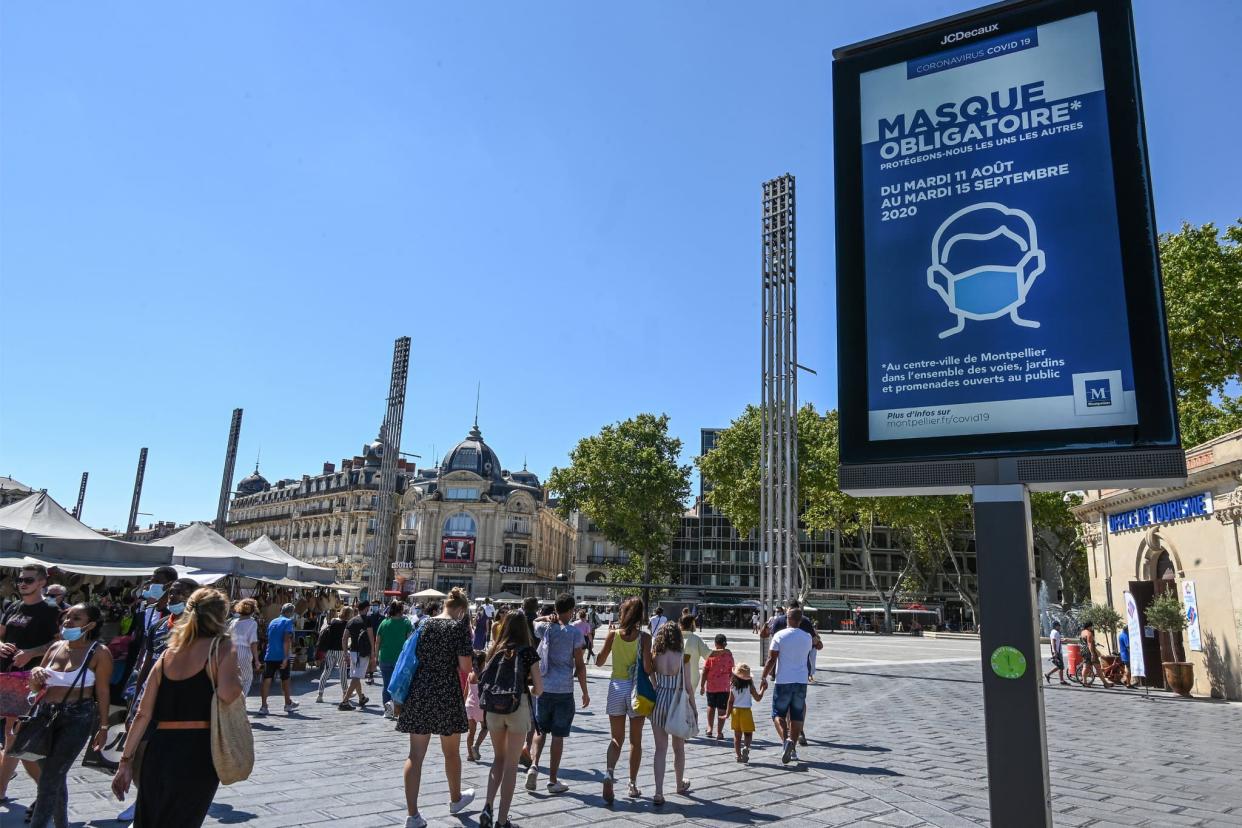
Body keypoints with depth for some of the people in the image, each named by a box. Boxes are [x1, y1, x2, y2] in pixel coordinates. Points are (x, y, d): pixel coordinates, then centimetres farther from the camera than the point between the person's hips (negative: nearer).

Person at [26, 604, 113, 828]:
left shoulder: (99, 653, -8)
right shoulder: (56, 647, 9)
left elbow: (102, 692, -8)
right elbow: (37, 687, 17)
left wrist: (103, 727, -9)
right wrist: (35, 674, -6)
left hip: (77, 719, -6)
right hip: (46, 717, 6)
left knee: (49, 780, -9)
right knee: (56, 778, 15)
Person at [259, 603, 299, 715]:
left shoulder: (272, 622, 15)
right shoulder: (288, 622, -5)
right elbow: (286, 640, -16)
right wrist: (286, 657, -18)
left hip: (269, 656, 4)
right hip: (282, 656, -4)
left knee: (267, 680, -2)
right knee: (285, 679, 12)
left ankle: (263, 706, -11)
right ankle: (288, 704, 25)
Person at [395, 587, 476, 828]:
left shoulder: (425, 624, 6)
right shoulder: (460, 627, -8)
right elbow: (465, 666, -11)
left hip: (419, 691, 4)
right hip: (447, 693, -4)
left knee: (416, 755, 6)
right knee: (451, 752, 17)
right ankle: (455, 799, 36)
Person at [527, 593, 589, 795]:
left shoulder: (544, 628, 0)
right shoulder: (574, 632, -8)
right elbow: (579, 665, -7)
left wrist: (545, 618, 7)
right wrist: (584, 692, 1)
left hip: (543, 688, 3)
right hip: (564, 690, -3)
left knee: (540, 730, 19)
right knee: (558, 735, 6)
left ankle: (534, 765, -1)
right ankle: (553, 781, 12)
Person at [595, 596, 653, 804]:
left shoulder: (613, 634, -5)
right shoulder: (644, 637, -10)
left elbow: (599, 662, 3)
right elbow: (648, 668, -16)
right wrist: (657, 669, 6)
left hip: (616, 687, 1)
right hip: (636, 689, -1)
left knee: (617, 738, 12)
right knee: (636, 741, 15)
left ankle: (609, 772, -13)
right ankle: (633, 784, 21)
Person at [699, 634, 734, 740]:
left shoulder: (710, 655, -6)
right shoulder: (729, 655, -4)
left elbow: (704, 672, -5)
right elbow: (731, 672, 3)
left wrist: (702, 685, 2)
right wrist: (732, 681, 19)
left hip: (711, 686, 1)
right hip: (724, 686, -1)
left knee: (711, 706, 20)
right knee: (722, 709, 4)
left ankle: (709, 728, 23)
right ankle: (719, 732, 2)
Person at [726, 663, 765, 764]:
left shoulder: (733, 686, -3)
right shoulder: (749, 685, -9)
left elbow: (730, 701, -2)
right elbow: (757, 698, -4)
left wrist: (727, 714, 4)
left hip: (735, 711, 3)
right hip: (746, 711, -3)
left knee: (737, 735, 12)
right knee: (748, 733, 9)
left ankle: (738, 755, 13)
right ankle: (746, 747, -17)